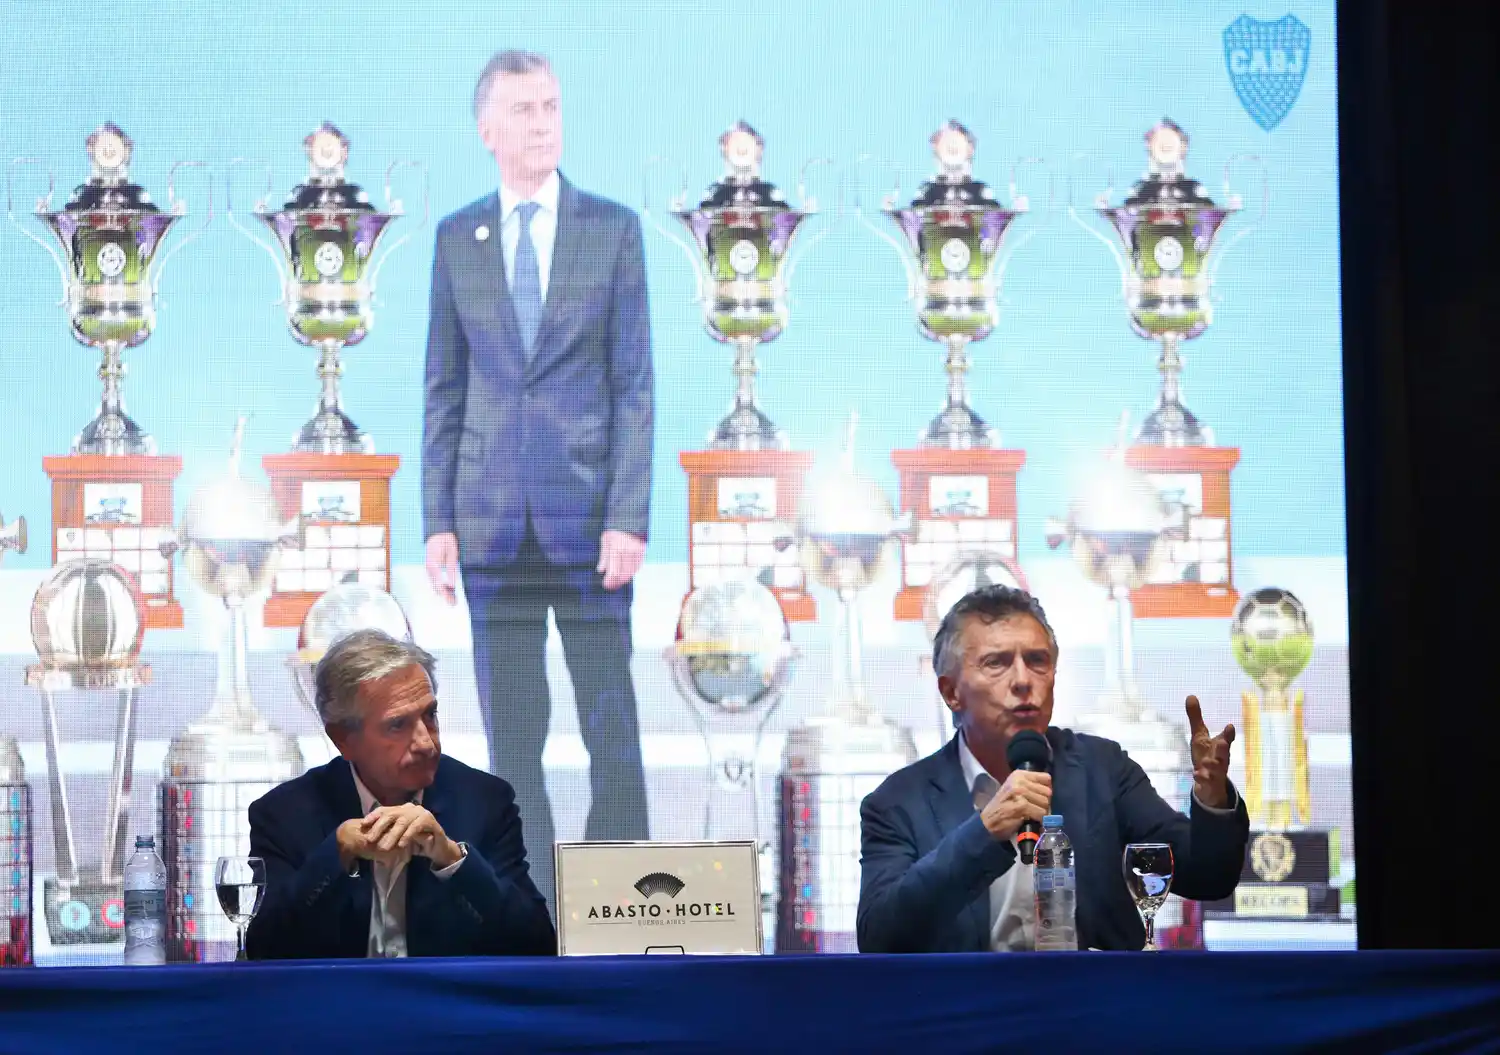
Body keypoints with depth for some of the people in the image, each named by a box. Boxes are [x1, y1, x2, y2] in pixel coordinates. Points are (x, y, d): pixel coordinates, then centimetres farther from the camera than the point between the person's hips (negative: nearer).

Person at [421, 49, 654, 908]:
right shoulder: (458, 238, 7)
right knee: (511, 727, 3)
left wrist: (630, 519, -11)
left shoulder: (614, 228, 1)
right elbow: (445, 391, 8)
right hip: (493, 514, 2)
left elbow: (634, 384, -3)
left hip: (586, 509, -2)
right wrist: (438, 522, 0)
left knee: (610, 718, -1)